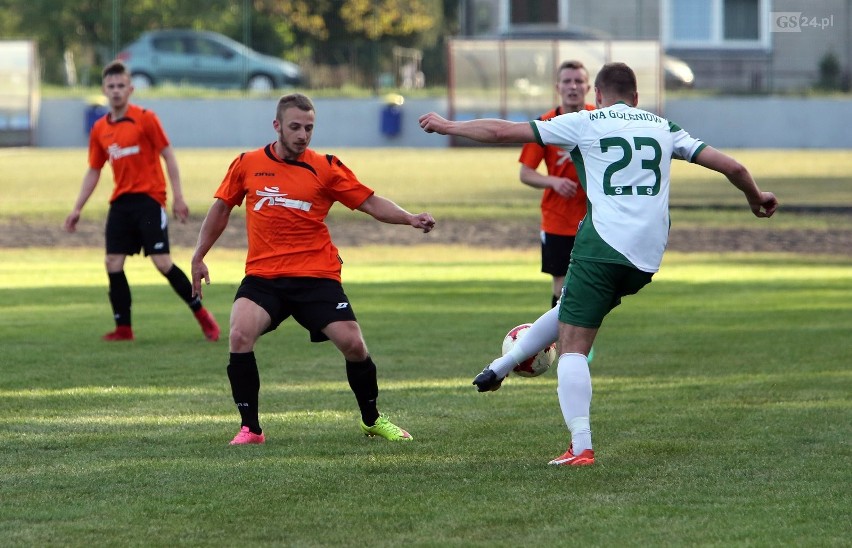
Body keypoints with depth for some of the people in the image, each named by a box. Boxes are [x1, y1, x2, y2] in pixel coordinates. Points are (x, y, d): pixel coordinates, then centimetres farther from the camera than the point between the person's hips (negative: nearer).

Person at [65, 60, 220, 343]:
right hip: (121, 203, 5)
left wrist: (178, 196, -12)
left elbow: (168, 156, -5)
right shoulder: (99, 129, 9)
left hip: (149, 200, -5)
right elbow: (93, 171, 17)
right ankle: (123, 328, 5)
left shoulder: (145, 118, -6)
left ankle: (202, 315, 2)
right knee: (113, 264, -4)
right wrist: (77, 208, 12)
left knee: (162, 262, -11)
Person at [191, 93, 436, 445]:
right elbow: (221, 208, 18)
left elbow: (371, 203, 1)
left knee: (352, 344, -8)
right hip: (262, 277, 0)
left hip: (317, 277, 0)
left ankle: (372, 420, 20)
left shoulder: (326, 168, 1)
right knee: (240, 335, -23)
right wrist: (198, 257, 20)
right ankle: (250, 429, -11)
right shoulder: (247, 165, 5)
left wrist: (410, 219, -15)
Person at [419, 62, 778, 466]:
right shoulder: (663, 127, 17)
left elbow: (502, 132, 7)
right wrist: (756, 197, 37)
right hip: (648, 259, 5)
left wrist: (447, 126, 20)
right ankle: (502, 367, 34)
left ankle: (581, 448, -13)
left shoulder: (585, 123, 7)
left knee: (573, 346, -2)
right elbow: (731, 166, 17)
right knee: (570, 308, 28)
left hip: (602, 246, -5)